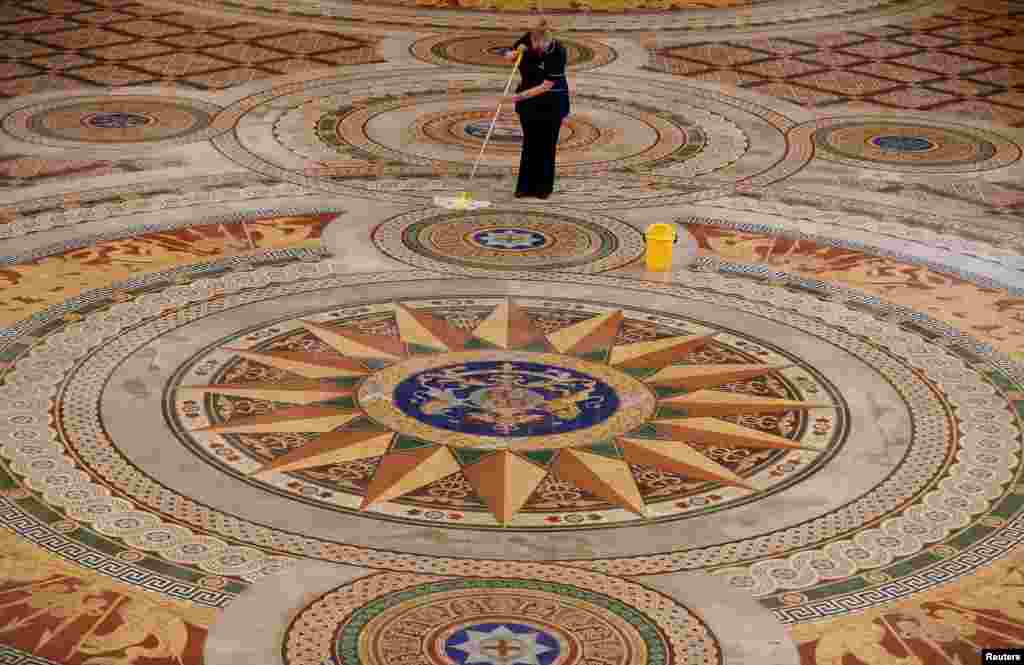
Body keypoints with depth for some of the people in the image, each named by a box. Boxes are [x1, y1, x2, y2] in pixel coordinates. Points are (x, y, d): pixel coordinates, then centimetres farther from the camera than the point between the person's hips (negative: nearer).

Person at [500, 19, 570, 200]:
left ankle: (544, 187, 14)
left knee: (546, 144, 3)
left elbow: (546, 86, -27)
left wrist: (519, 97, -31)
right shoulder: (528, 40, -13)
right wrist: (515, 53, -20)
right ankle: (526, 186, 9)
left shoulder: (557, 52, -27)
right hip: (529, 100, 4)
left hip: (552, 102, -4)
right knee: (529, 142, 6)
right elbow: (508, 55, 4)